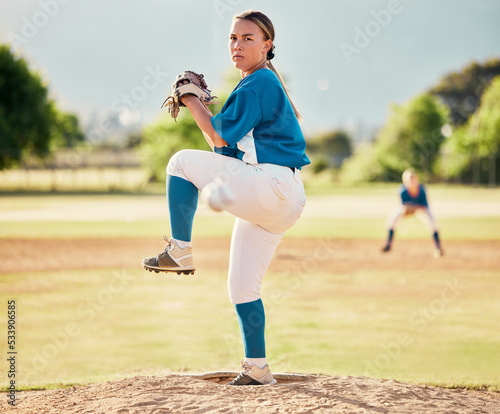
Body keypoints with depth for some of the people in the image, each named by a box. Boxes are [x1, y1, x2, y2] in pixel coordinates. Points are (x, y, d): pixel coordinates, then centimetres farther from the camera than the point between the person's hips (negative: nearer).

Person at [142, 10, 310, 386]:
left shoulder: (259, 83, -8)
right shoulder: (259, 85, 23)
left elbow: (221, 138, -11)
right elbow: (225, 146, 23)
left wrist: (193, 101, -1)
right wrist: (199, 106, 14)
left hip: (271, 185, -10)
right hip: (275, 201, 10)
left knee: (182, 161, -7)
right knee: (242, 287, 11)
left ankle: (180, 251, -5)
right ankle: (257, 369, 12)